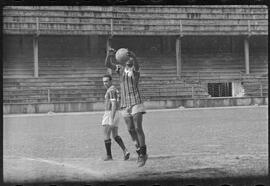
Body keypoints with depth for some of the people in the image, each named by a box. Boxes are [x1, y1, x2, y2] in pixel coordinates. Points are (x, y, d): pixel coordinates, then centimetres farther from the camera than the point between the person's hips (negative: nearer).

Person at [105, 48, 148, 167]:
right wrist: (109, 55, -27)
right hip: (125, 105, 4)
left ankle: (143, 154, -5)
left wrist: (133, 56, -50)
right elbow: (108, 64, -5)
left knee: (138, 128, -11)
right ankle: (140, 153, 15)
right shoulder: (121, 69, 10)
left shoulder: (135, 69, -2)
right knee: (131, 130, 5)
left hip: (136, 103, -4)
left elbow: (136, 65, -27)